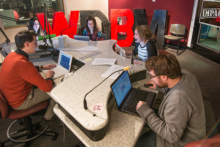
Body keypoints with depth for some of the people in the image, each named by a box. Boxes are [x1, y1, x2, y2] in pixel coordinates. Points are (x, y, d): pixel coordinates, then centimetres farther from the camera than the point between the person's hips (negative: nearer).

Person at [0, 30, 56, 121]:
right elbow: (47, 87, -31)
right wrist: (49, 77, -10)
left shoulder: (11, 55, -5)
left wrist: (42, 67, 9)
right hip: (19, 103, -9)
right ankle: (48, 116, 25)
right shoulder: (23, 63, -34)